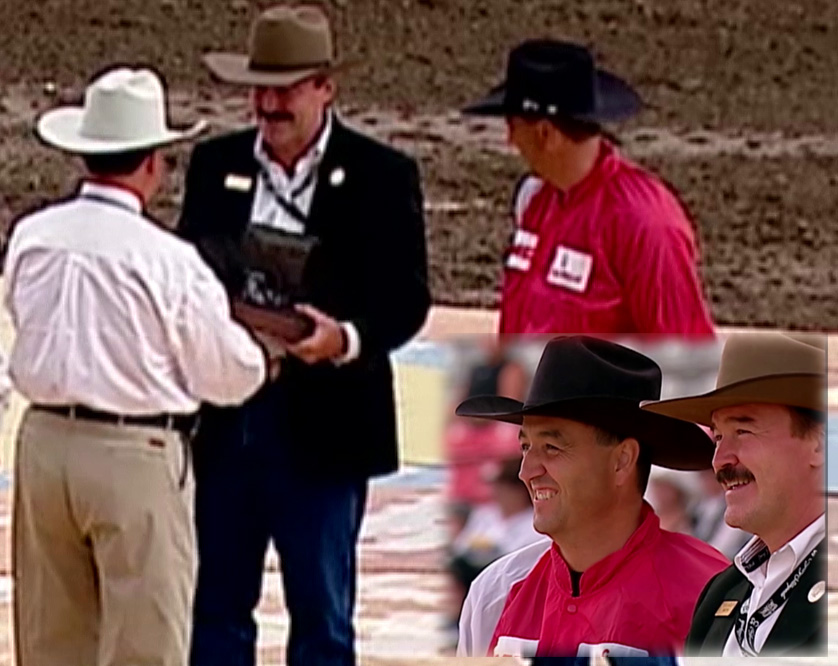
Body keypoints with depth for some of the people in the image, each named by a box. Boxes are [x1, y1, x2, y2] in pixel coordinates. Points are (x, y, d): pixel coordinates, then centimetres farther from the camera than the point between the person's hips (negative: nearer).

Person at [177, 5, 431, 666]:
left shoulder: (381, 176, -3)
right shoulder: (215, 164, 8)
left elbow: (407, 298, -5)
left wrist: (346, 339, -24)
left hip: (322, 424, -3)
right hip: (222, 417, 4)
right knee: (215, 604, 9)